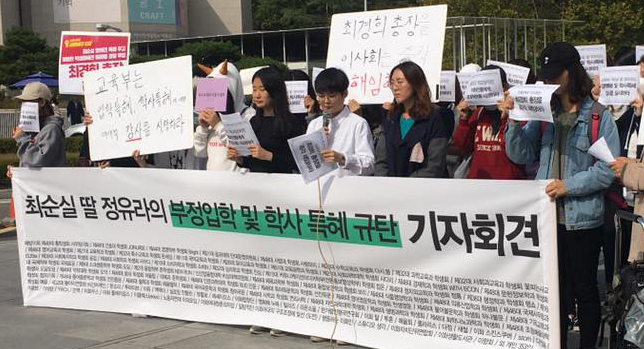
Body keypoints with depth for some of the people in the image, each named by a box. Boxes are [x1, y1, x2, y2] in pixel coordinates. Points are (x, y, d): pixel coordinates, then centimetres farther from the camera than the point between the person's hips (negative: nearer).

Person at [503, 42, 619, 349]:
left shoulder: (598, 116, -7)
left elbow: (608, 168, -12)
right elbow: (521, 155, 3)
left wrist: (568, 185, -19)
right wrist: (513, 120, -10)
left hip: (582, 217, -4)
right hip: (547, 215, 4)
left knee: (584, 289, 9)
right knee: (554, 289, 12)